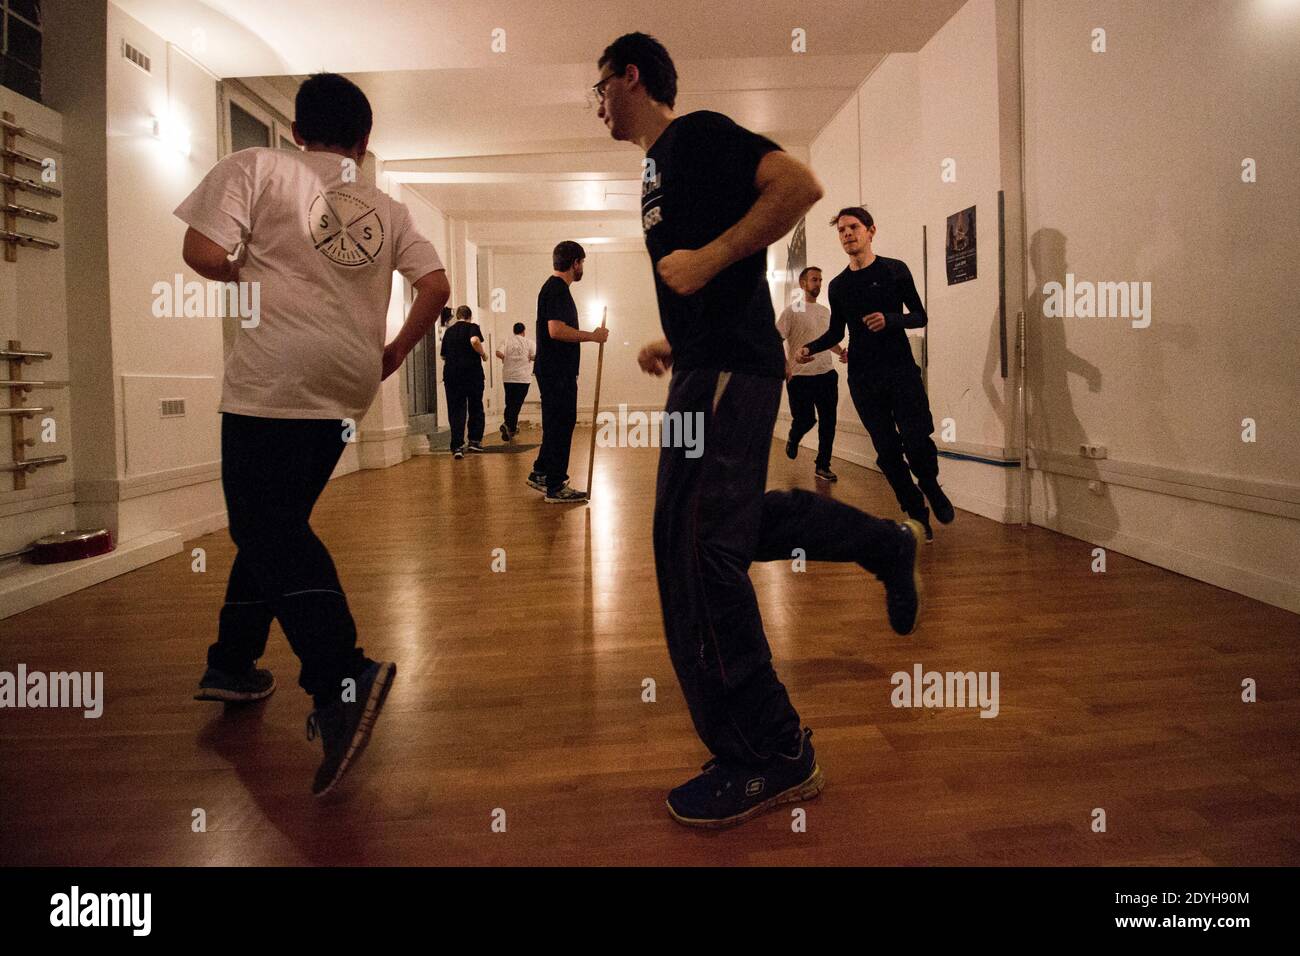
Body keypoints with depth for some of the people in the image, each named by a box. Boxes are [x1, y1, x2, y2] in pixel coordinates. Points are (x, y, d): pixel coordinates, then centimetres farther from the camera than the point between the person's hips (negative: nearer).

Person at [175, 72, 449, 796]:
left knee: (268, 527, -4)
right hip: (348, 387, 5)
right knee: (277, 520, 18)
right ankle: (234, 662, 29)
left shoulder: (256, 167, 4)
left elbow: (205, 255, -7)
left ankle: (343, 677, -21)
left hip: (274, 380, -5)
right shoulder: (388, 210, 15)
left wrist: (248, 271, 14)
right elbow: (437, 287, 7)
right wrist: (396, 353, 17)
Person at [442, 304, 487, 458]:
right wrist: (483, 354, -5)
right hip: (472, 372, -3)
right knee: (475, 407, 13)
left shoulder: (448, 331, 13)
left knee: (456, 410, 2)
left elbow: (443, 356, 18)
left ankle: (457, 446, -7)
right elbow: (474, 341, -21)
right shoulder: (472, 327, 0)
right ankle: (474, 441, 15)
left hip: (451, 373, 3)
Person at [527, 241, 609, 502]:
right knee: (561, 425, -6)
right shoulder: (557, 289, -13)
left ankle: (540, 474, 27)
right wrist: (592, 336, -16)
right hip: (557, 372, -10)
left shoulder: (554, 288, 19)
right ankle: (556, 487, -1)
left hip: (555, 370, 10)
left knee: (556, 424, 17)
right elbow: (556, 330, -24)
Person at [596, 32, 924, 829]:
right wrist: (675, 345, 14)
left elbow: (800, 185, -17)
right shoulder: (660, 167, 25)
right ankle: (885, 545, 32)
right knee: (731, 521, 18)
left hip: (729, 368, -10)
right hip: (710, 366, 10)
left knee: (698, 552, -11)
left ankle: (770, 759, 1)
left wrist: (707, 258, -19)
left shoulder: (697, 134, -3)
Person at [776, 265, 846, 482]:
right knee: (805, 420, -2)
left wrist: (841, 352, 6)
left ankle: (823, 466, 14)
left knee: (828, 422, 3)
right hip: (800, 377, -5)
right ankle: (792, 440, 33)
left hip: (827, 374, 5)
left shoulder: (825, 311, 14)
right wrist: (785, 368, -19)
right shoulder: (792, 310, -4)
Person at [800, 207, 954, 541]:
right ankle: (916, 513, 13)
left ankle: (932, 488, 19)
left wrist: (890, 319, -16)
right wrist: (811, 347, -1)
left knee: (917, 441, -13)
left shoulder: (895, 270, 3)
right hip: (862, 378, 3)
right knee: (887, 450, -1)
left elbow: (920, 316, 4)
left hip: (901, 369, -2)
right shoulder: (838, 285, 11)